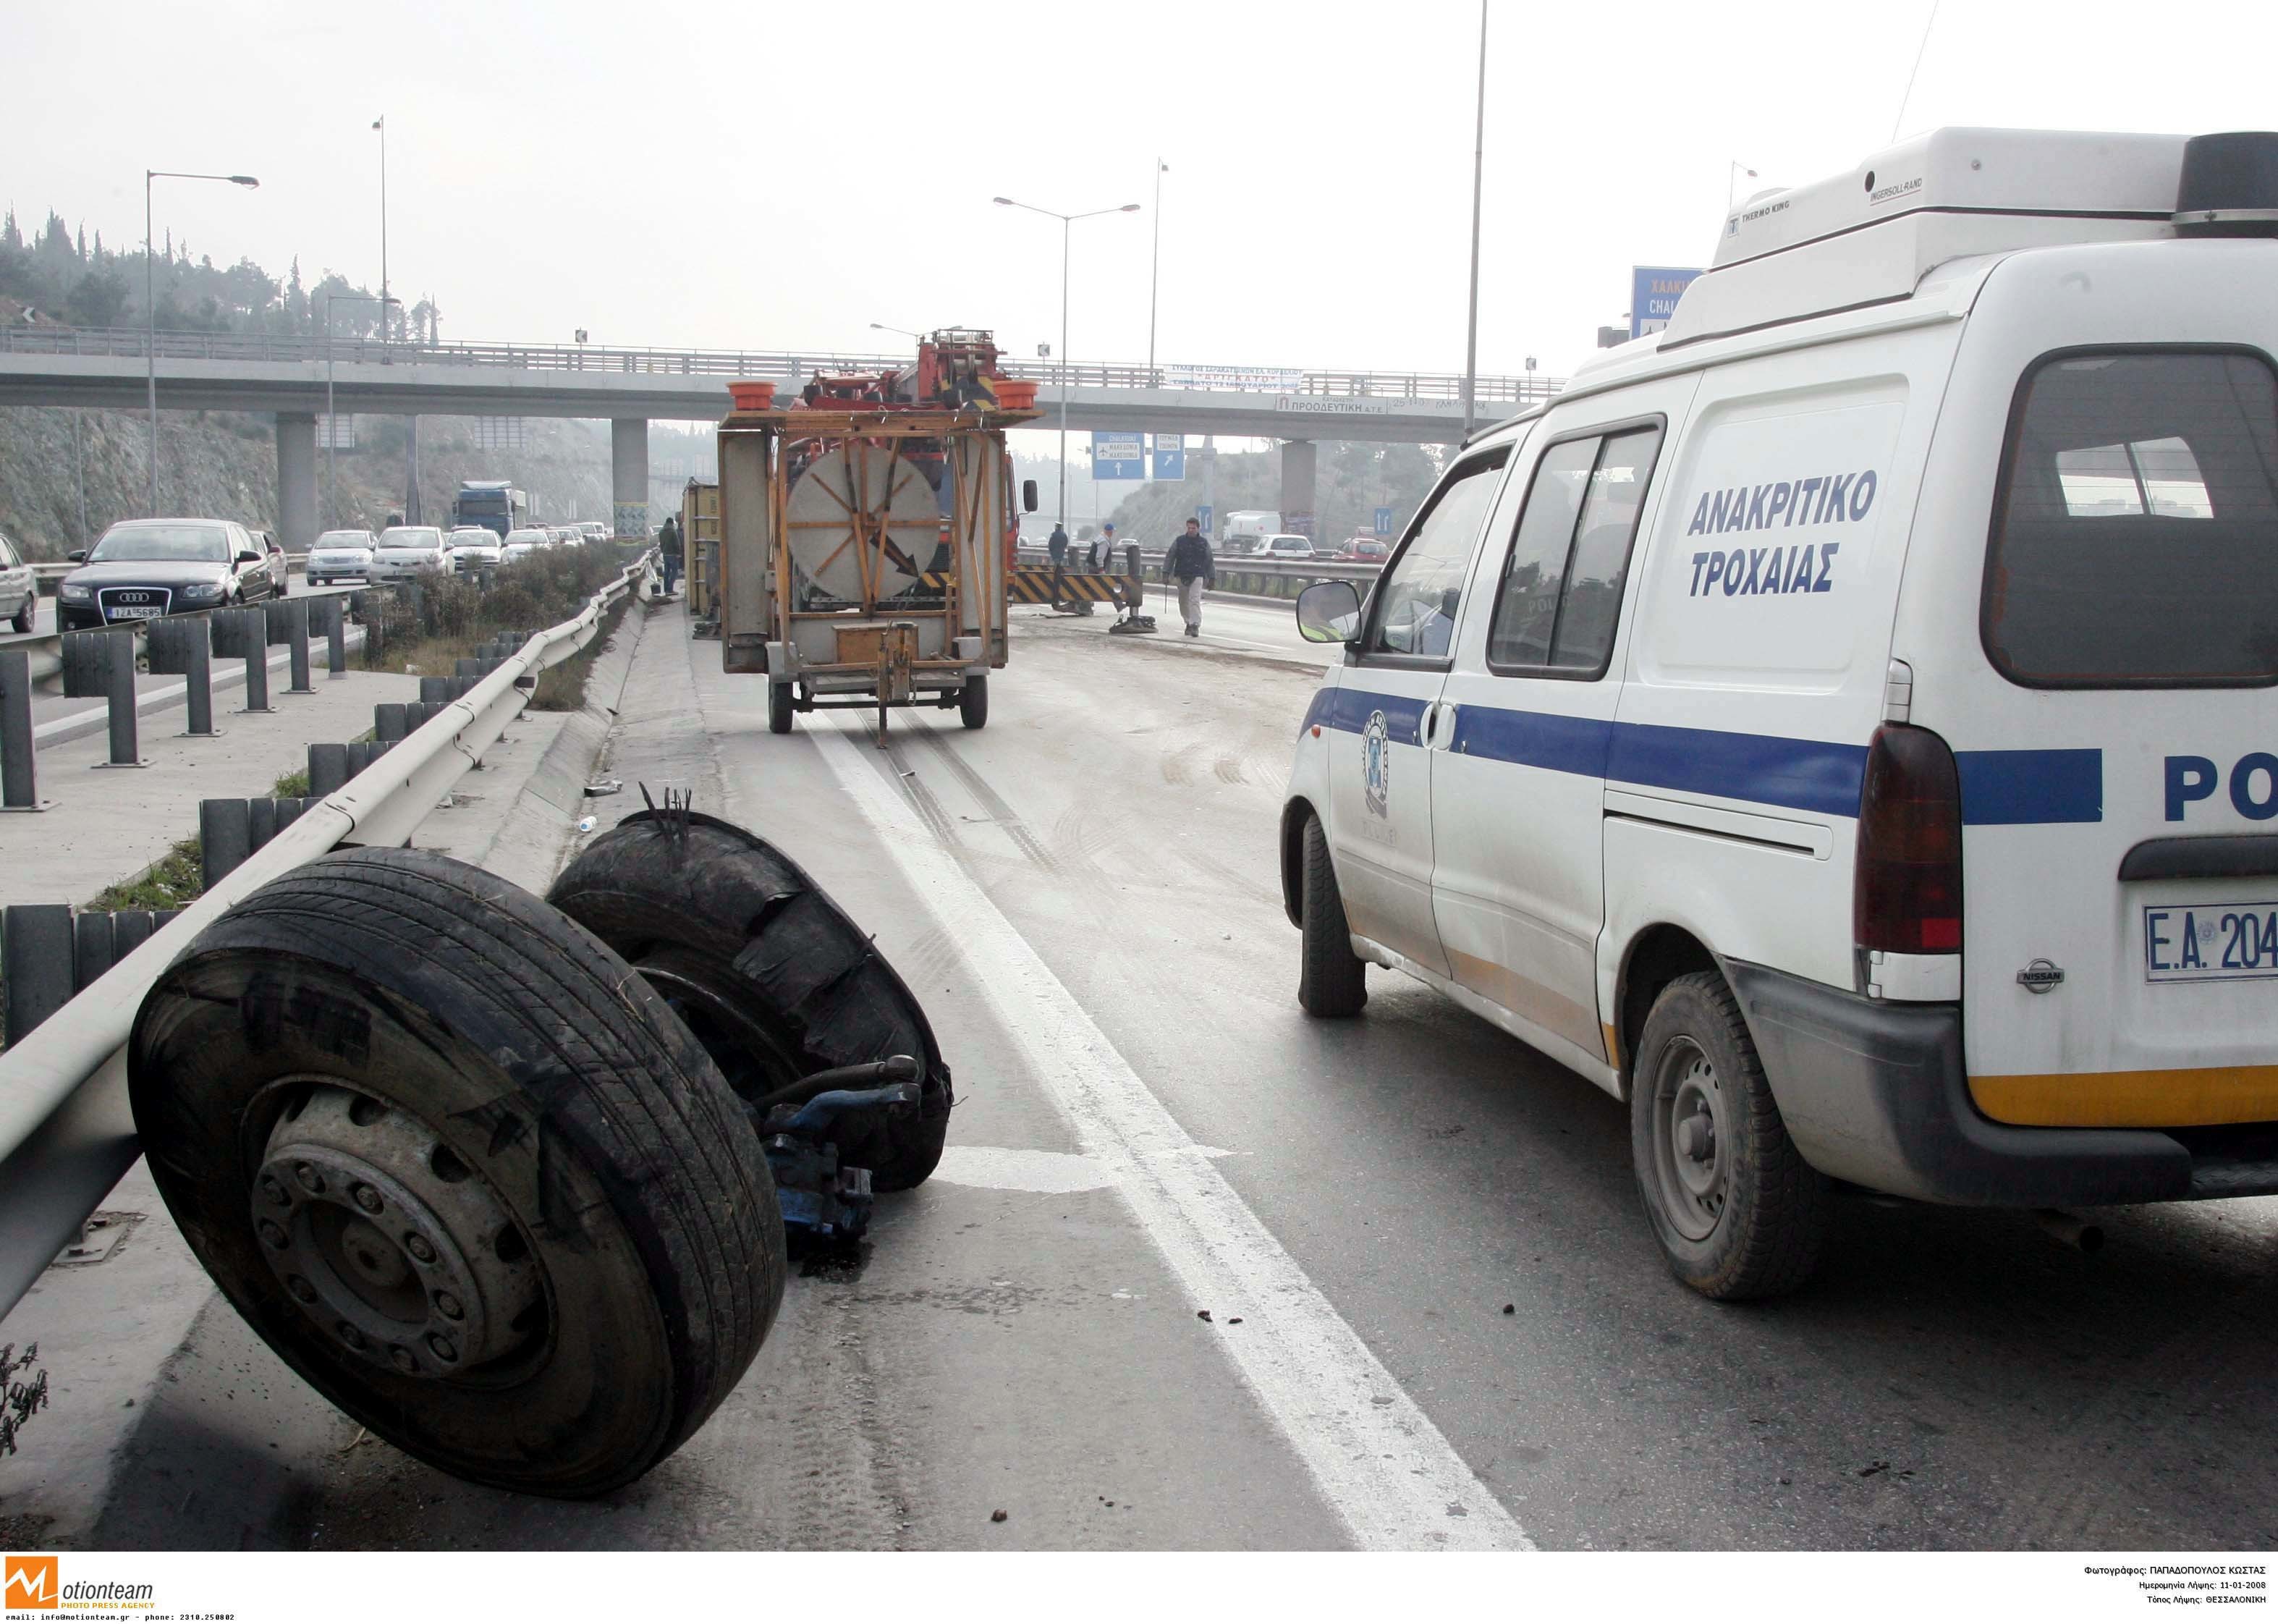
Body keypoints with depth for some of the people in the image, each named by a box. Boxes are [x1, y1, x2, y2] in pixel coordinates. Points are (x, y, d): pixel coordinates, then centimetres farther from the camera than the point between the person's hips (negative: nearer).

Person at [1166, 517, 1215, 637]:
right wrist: (1166, 573, 0)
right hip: (1181, 576, 2)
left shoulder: (1204, 542, 5)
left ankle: (1196, 625, -18)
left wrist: (1212, 578, 9)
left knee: (1195, 600, -16)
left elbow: (1210, 561, 10)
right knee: (1183, 602, 9)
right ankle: (1188, 623, 28)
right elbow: (1169, 557, 8)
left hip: (1197, 576, -2)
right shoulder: (1179, 541, 5)